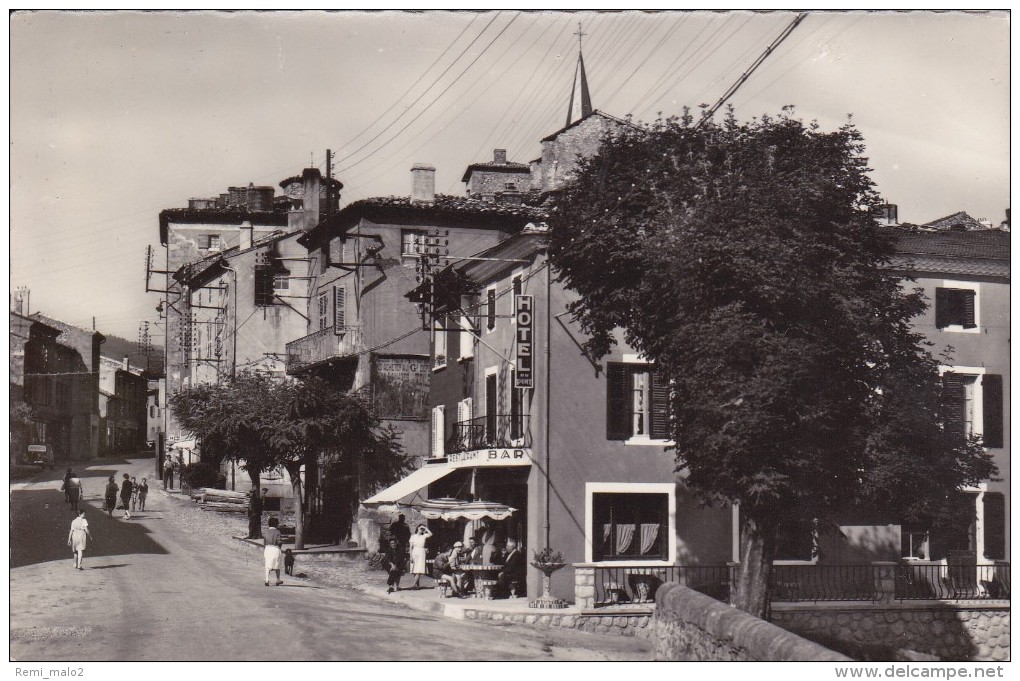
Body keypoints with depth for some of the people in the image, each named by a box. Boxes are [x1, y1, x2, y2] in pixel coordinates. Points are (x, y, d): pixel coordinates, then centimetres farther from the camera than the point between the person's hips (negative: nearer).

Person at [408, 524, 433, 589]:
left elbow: (430, 534, -13)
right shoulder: (413, 536, 6)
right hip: (414, 553, 1)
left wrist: (425, 528, -5)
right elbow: (411, 547, 4)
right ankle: (418, 584, 6)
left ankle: (414, 584, -19)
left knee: (419, 570, -12)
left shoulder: (424, 536, 7)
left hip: (421, 553, -1)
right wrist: (411, 556, -3)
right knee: (414, 571, 0)